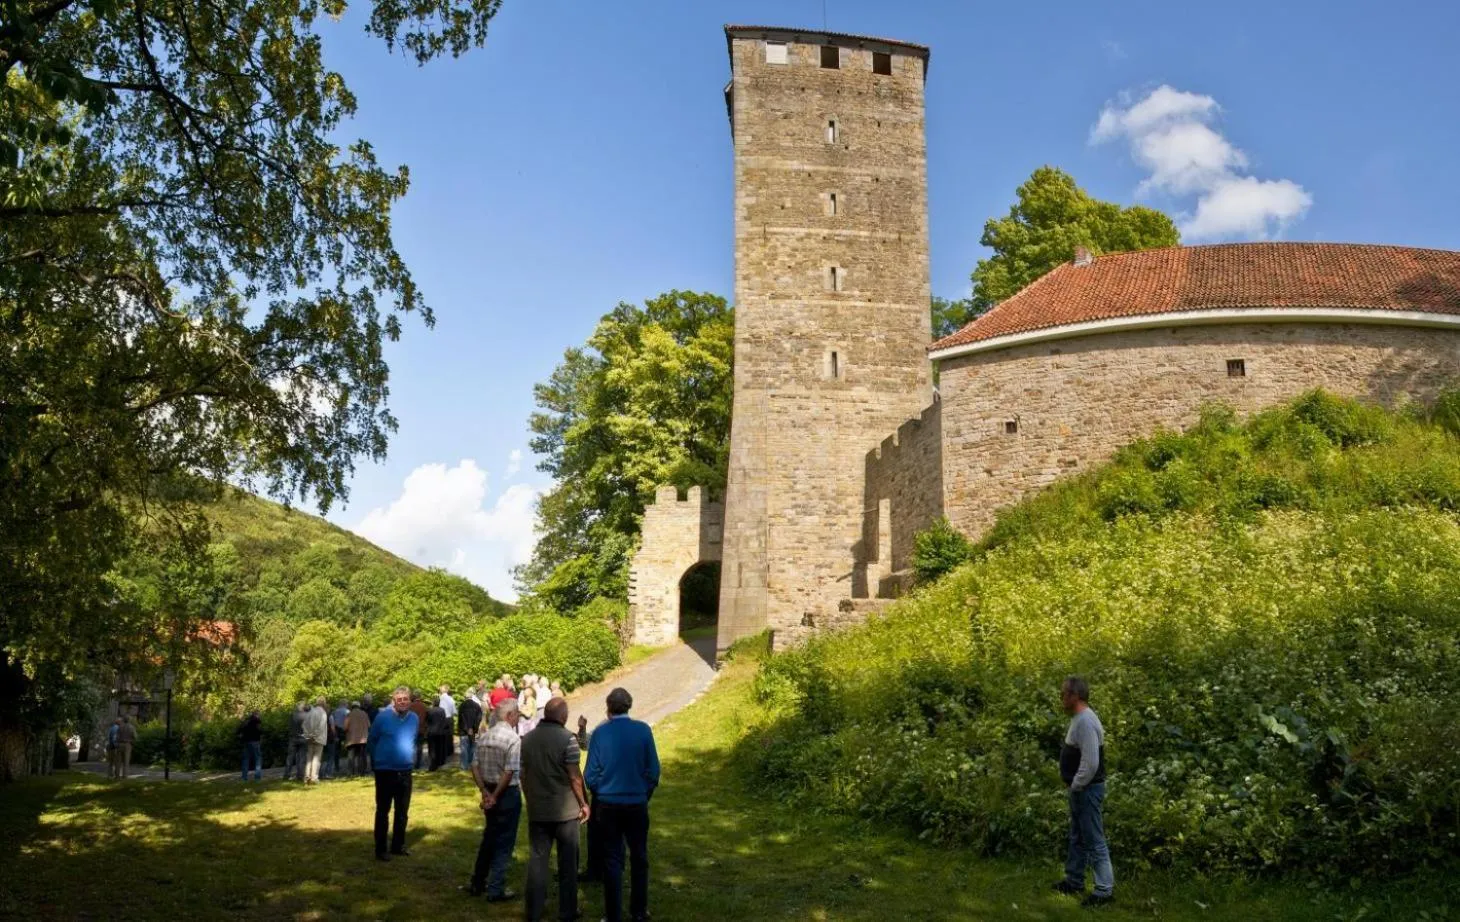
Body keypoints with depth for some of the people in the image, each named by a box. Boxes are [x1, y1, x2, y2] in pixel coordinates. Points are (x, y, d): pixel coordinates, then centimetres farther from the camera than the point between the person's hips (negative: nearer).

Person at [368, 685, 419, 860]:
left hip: (405, 772, 5)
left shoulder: (414, 718, 2)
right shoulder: (382, 717, -13)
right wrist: (378, 760, 7)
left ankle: (398, 845, 24)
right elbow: (371, 741, -1)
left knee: (403, 811, 12)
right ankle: (380, 849, 12)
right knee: (383, 811, 4)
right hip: (385, 771, -4)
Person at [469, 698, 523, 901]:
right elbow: (509, 773, -22)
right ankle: (496, 890, 10)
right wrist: (495, 796, -14)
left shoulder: (485, 736, 5)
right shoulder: (513, 739, -17)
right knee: (504, 842, 5)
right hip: (508, 793, -7)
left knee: (489, 838, 21)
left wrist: (485, 792, -2)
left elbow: (475, 767, 2)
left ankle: (477, 883, 31)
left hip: (490, 792, 7)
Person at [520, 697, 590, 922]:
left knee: (537, 858, 12)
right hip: (565, 810, -4)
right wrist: (584, 803, -3)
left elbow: (523, 775, 10)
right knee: (567, 861, 8)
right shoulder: (567, 738, -14)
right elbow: (575, 776, -14)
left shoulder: (527, 739, 3)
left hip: (537, 810, 4)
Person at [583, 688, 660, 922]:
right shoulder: (643, 730, -8)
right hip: (637, 804, 0)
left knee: (612, 860, 9)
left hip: (608, 805, 0)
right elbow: (653, 770, -4)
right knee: (639, 858, 15)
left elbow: (591, 776, -4)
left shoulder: (600, 733, -8)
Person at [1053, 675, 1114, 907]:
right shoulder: (1078, 719, 10)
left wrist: (1075, 785, -16)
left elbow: (1091, 763, -27)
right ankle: (1074, 881, 30)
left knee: (1094, 840, -3)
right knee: (1077, 838, 19)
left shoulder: (1085, 722, -23)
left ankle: (1104, 889, 4)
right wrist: (1072, 784, 15)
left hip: (1087, 790, -11)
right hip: (1080, 789, 11)